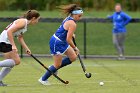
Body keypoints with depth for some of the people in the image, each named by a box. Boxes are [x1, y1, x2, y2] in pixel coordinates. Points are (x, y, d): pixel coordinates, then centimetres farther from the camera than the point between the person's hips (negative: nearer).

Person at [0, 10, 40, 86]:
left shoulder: (25, 23, 14)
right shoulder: (22, 22, -17)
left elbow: (20, 38, 20)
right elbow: (9, 32, -24)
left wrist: (26, 48, 14)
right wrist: (13, 45, -24)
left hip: (7, 42, 10)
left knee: (11, 63, 11)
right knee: (16, 61, -13)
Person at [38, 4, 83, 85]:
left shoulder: (68, 19, 4)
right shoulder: (72, 24, -24)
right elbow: (68, 40, -24)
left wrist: (70, 34, 16)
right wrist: (75, 48, -13)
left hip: (62, 42, 10)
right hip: (57, 43, -10)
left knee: (73, 57, 10)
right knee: (57, 65, 0)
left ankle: (54, 68, 21)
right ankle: (43, 79, 14)